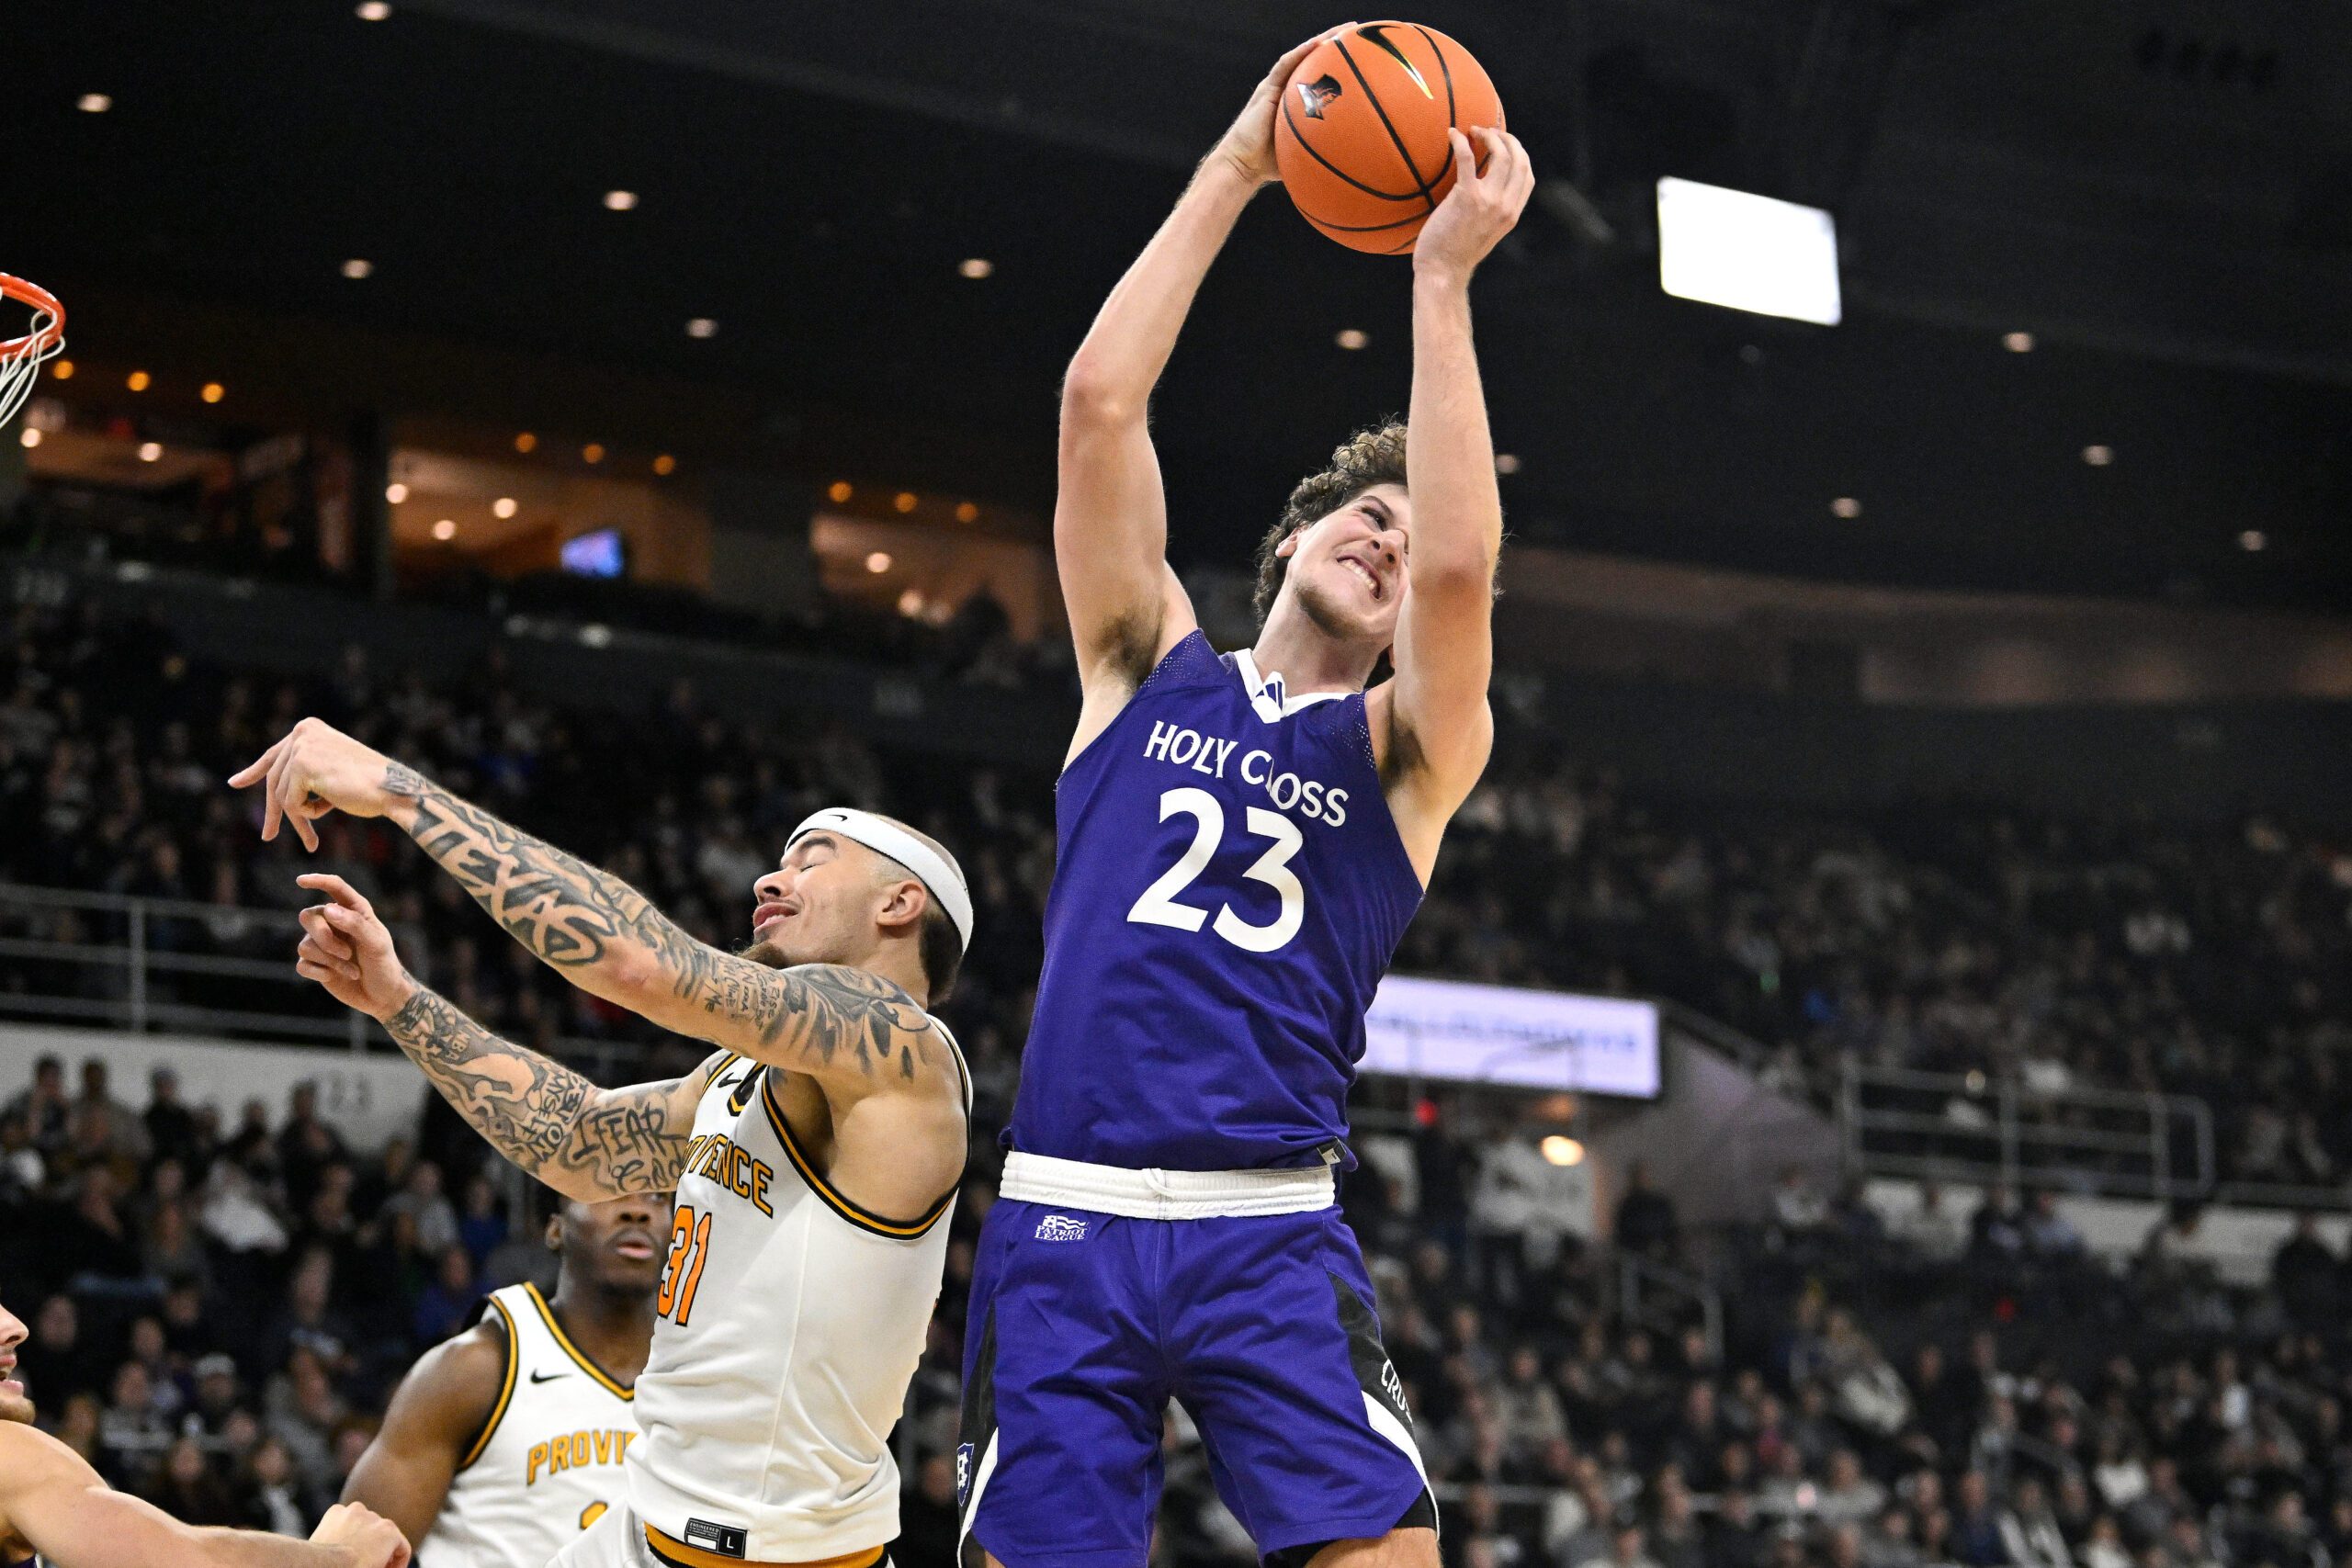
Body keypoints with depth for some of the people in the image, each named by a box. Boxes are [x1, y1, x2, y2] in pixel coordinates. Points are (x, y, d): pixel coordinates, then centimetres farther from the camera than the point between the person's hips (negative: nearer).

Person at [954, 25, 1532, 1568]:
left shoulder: (1412, 752, 10)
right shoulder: (1150, 667, 14)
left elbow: (1461, 568, -11)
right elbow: (1101, 401, 3)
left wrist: (1442, 281, -9)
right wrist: (1235, 169, 2)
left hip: (1271, 1234, -1)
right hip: (1064, 1217, 1)